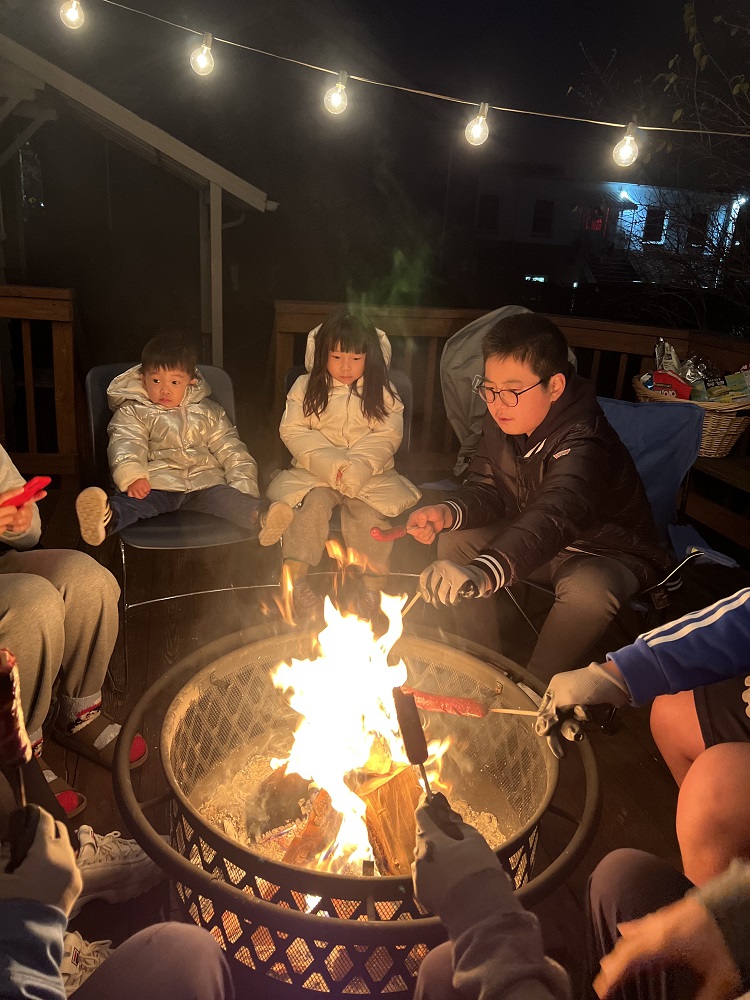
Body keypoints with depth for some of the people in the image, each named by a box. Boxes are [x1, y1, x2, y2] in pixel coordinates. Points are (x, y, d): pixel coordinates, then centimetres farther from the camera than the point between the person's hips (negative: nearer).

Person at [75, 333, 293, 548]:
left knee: (225, 497, -29)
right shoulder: (132, 411, 15)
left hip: (203, 483, 3)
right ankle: (108, 518, -64)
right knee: (132, 500, -34)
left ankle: (260, 518, -55)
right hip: (157, 484, -2)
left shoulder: (208, 413, 24)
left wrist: (243, 487, 2)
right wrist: (132, 476, -25)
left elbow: (230, 450, 20)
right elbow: (125, 444, -2)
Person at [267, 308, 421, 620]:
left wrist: (358, 467, -21)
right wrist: (330, 463, -16)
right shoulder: (305, 387, 8)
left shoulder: (382, 392, 8)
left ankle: (373, 585, -22)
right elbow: (293, 431, -2)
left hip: (369, 474, 0)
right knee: (313, 501, -29)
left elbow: (387, 436, -3)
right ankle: (295, 579, -27)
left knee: (368, 509, -28)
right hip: (315, 471, 0)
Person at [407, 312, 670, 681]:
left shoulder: (584, 442, -35)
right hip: (537, 545, 7)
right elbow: (486, 488, -5)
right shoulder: (500, 423, -11)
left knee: (587, 590, -38)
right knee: (454, 540, -9)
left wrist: (484, 572, -70)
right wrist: (449, 513, -30)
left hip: (610, 556, -6)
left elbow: (555, 517, -53)